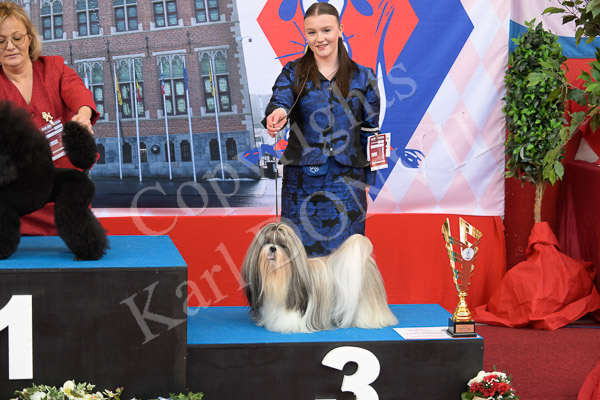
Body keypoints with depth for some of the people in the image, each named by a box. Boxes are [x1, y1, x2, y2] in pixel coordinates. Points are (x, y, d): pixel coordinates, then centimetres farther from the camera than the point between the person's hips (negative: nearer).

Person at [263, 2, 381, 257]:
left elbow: (370, 131, 10)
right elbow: (279, 101, -14)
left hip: (346, 180, 0)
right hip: (302, 181, 0)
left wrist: (366, 181, 6)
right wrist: (278, 113, -39)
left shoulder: (362, 77, 7)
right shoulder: (293, 73, 5)